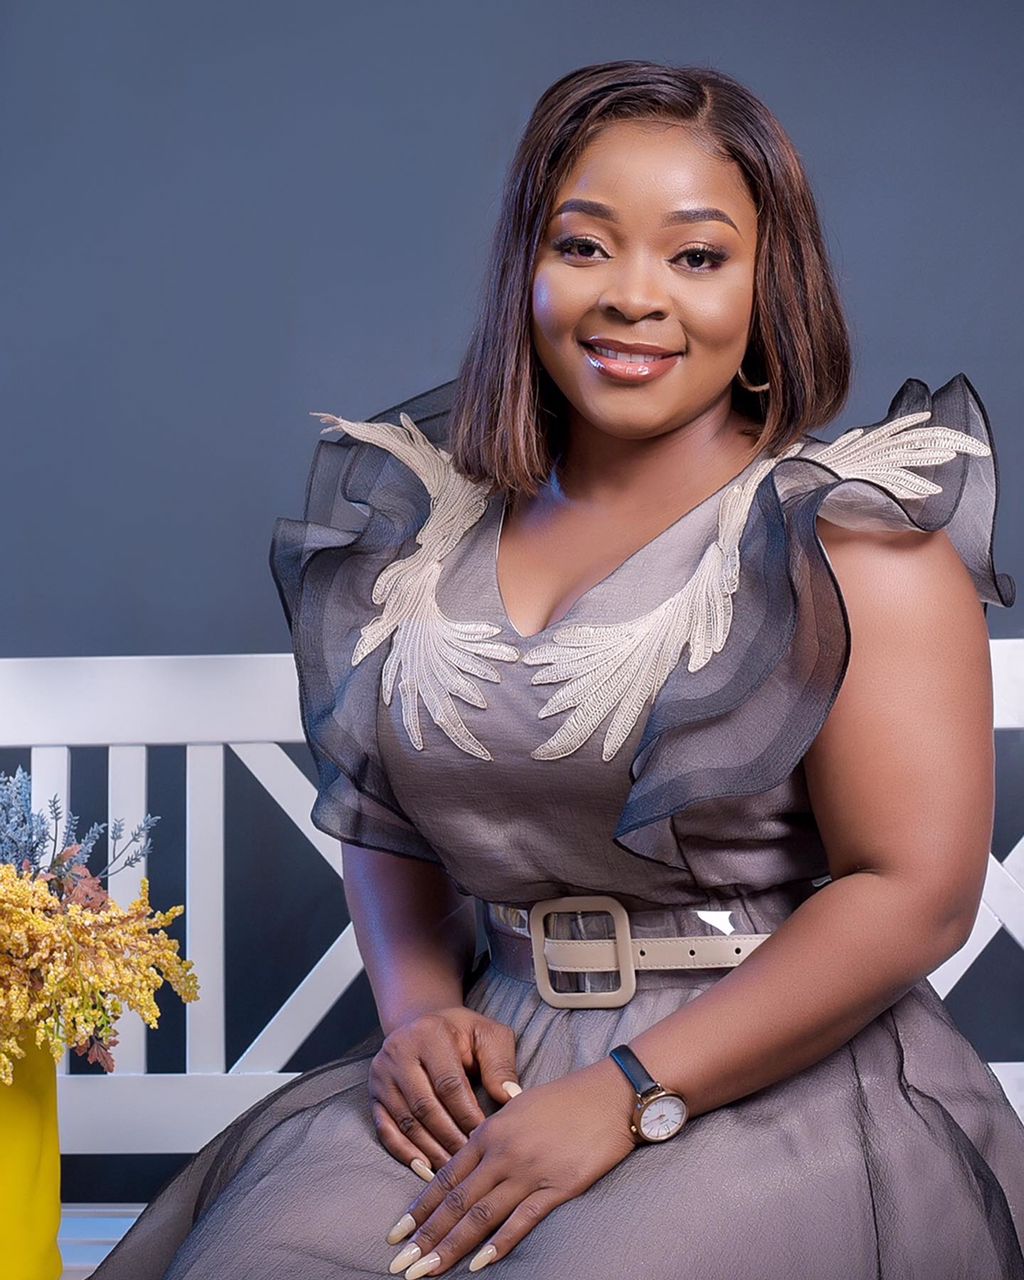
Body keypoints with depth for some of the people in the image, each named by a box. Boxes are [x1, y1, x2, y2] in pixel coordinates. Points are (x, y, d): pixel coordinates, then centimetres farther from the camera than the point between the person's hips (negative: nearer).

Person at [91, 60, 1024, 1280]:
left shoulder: (856, 537, -6)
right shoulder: (435, 529, 9)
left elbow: (915, 891, -13)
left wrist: (628, 1097, -17)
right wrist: (419, 1007, -1)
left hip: (780, 1088, -3)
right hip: (506, 1072, 4)